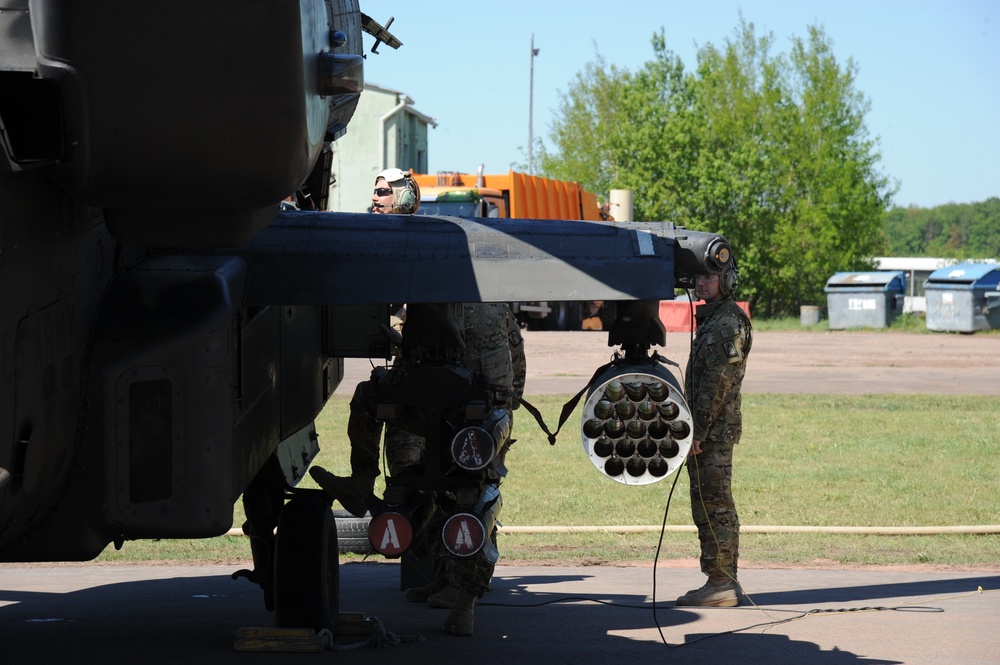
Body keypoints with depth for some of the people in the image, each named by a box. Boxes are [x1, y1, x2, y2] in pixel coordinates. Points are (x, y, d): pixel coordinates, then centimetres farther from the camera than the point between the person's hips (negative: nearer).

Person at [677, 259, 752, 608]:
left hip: (714, 430, -11)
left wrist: (699, 430, -20)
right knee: (710, 508, 12)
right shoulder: (711, 319, 19)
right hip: (705, 431, 11)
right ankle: (725, 582, 15)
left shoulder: (729, 322, -14)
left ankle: (720, 584, -9)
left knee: (714, 507, -9)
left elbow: (718, 382, -19)